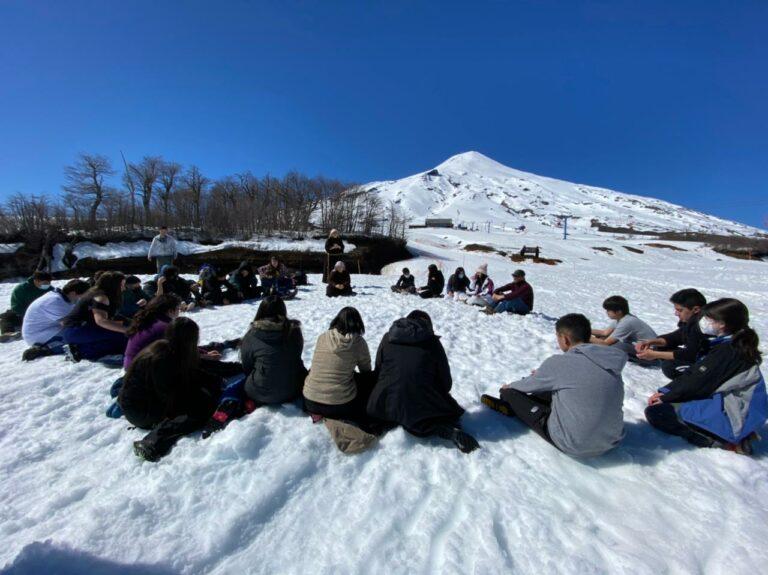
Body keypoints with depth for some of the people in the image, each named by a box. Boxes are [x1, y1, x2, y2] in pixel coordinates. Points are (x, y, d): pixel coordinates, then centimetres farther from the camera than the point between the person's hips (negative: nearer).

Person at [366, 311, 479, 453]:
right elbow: (446, 381, 4)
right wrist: (433, 398, 23)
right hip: (423, 408, -1)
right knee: (450, 410, 27)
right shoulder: (433, 342, -2)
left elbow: (377, 372, 9)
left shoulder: (387, 338, 4)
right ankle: (451, 431, -3)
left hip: (387, 406, 2)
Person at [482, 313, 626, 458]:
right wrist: (545, 375, 28)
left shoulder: (559, 362, -21)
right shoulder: (610, 358, -3)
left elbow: (529, 385, -3)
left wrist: (509, 386, 19)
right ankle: (514, 405, 40)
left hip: (573, 445, -6)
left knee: (510, 392, 7)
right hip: (611, 441, 7)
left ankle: (512, 405, 38)